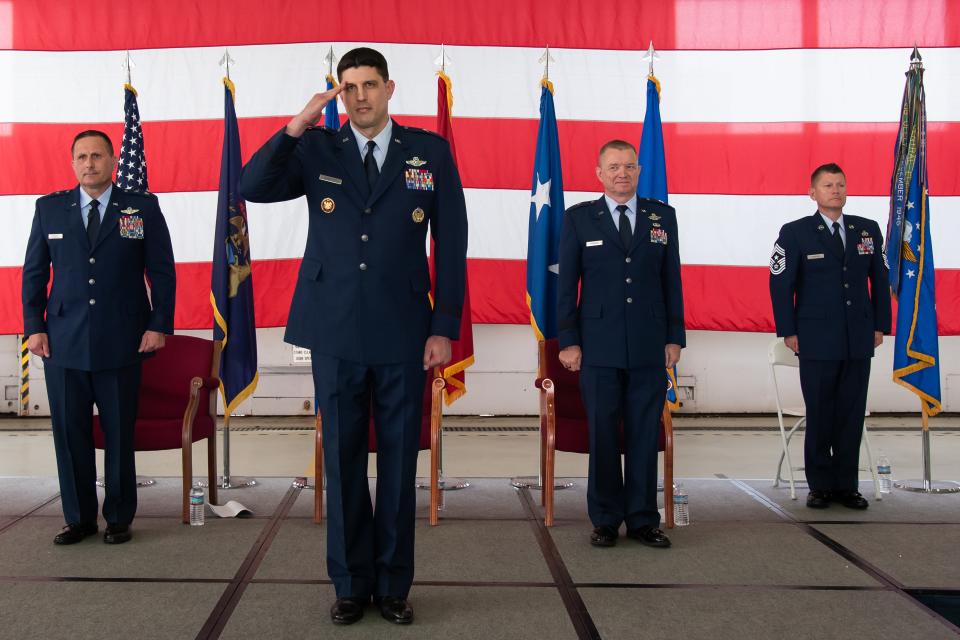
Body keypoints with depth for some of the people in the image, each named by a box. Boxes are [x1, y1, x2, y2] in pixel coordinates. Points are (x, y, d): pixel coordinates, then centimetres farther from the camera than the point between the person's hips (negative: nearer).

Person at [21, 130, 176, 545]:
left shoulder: (143, 208, 4)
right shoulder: (50, 209, 9)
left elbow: (163, 272, 4)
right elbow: (34, 272, 11)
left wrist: (159, 324, -4)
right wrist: (34, 326, 2)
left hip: (121, 342, -2)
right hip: (62, 342, 2)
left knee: (119, 433, 5)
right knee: (69, 432, 5)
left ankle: (119, 518, 18)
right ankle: (79, 518, 19)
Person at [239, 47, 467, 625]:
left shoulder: (430, 152, 2)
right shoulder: (318, 150, 4)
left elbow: (451, 243, 1)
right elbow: (251, 187, -7)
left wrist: (445, 327, -4)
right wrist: (297, 127, -17)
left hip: (403, 333, 0)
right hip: (335, 332, 1)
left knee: (400, 462, 7)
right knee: (343, 461, 8)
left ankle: (394, 585, 21)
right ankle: (351, 584, 21)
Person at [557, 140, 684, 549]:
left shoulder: (662, 216, 9)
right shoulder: (579, 219, 4)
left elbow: (672, 280, 9)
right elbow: (567, 284, 3)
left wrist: (675, 337, 4)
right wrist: (568, 341, -3)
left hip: (650, 347, 2)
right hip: (599, 347, -1)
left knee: (645, 435, 4)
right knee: (603, 436, 4)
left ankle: (643, 519, 14)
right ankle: (605, 520, 14)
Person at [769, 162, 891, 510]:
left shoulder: (868, 230, 10)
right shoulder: (795, 232, 0)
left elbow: (880, 280, 14)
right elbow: (780, 284, -2)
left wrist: (880, 325, 8)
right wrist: (788, 332, -6)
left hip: (859, 341, 3)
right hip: (817, 341, -3)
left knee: (852, 416, 5)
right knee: (819, 416, 2)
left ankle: (846, 485, 15)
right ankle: (820, 486, 13)